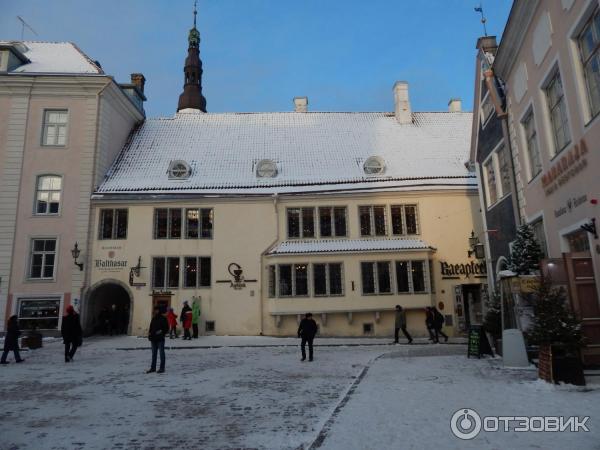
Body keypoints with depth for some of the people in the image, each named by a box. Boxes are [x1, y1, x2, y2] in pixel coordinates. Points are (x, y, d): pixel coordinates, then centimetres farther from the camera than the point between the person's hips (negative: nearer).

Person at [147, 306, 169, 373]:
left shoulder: (163, 318, -5)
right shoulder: (153, 318, 12)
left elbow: (166, 328, -6)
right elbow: (151, 327, 18)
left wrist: (162, 332, -19)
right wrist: (149, 333, 3)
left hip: (160, 339, -6)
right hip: (153, 339, 6)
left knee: (161, 353, 1)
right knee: (154, 353, 13)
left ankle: (162, 368, 6)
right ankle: (153, 367, 20)